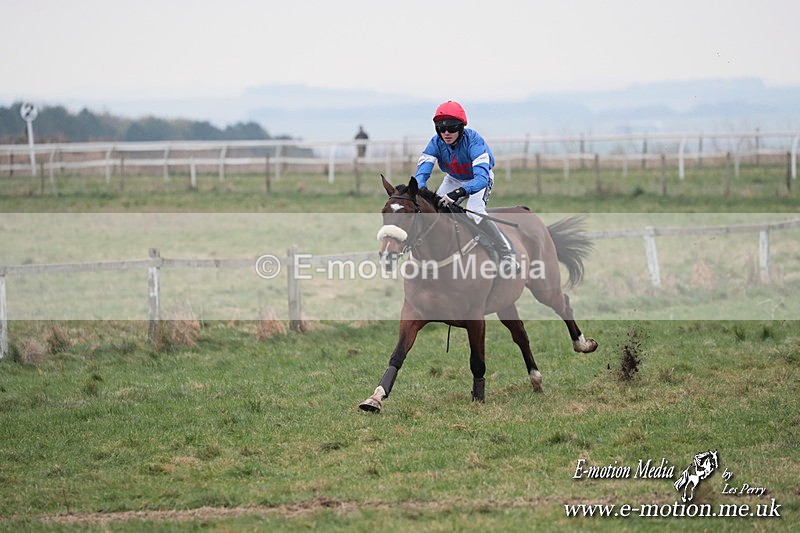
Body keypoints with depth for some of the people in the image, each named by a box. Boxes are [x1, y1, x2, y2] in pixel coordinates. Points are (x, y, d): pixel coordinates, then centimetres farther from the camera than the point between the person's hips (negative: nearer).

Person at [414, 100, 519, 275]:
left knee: (474, 213, -29)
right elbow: (422, 170, -30)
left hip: (479, 179, -5)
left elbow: (481, 177, -48)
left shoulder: (474, 141, -36)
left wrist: (460, 192, -66)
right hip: (454, 179, 5)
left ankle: (507, 255, -19)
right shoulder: (436, 143, -23)